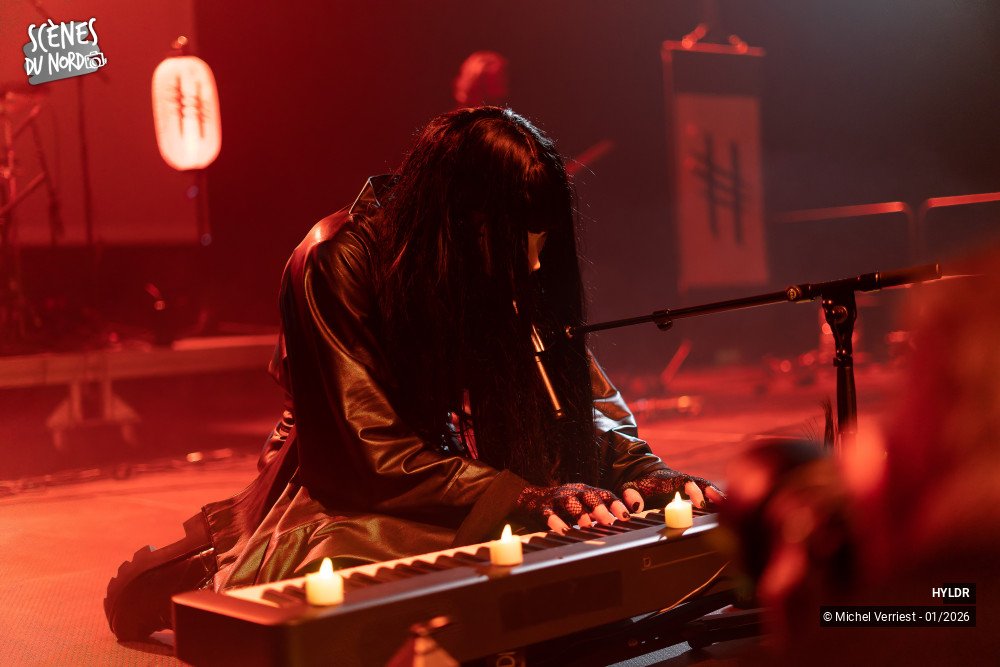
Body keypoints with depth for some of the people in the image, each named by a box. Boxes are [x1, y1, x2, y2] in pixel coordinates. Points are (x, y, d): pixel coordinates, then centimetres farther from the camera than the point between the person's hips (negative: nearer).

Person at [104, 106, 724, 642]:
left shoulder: (513, 268, -4)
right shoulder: (339, 264, -21)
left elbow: (587, 396, 2)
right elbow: (378, 455, -23)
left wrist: (644, 472, -16)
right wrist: (521, 497, -32)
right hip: (351, 497, -9)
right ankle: (213, 573, 0)